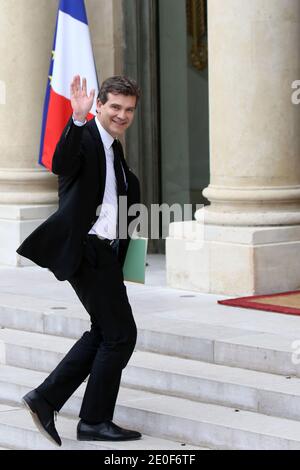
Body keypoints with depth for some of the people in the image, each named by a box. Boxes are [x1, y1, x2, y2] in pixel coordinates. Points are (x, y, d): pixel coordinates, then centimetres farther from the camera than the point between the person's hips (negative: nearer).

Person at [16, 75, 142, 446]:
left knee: (104, 332, 17)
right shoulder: (84, 136, -12)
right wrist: (77, 119, -47)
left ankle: (46, 398, 19)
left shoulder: (114, 148, 17)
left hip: (105, 251, 10)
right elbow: (61, 165, -35)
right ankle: (95, 421, 5)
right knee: (120, 334, -5)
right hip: (85, 249, -10)